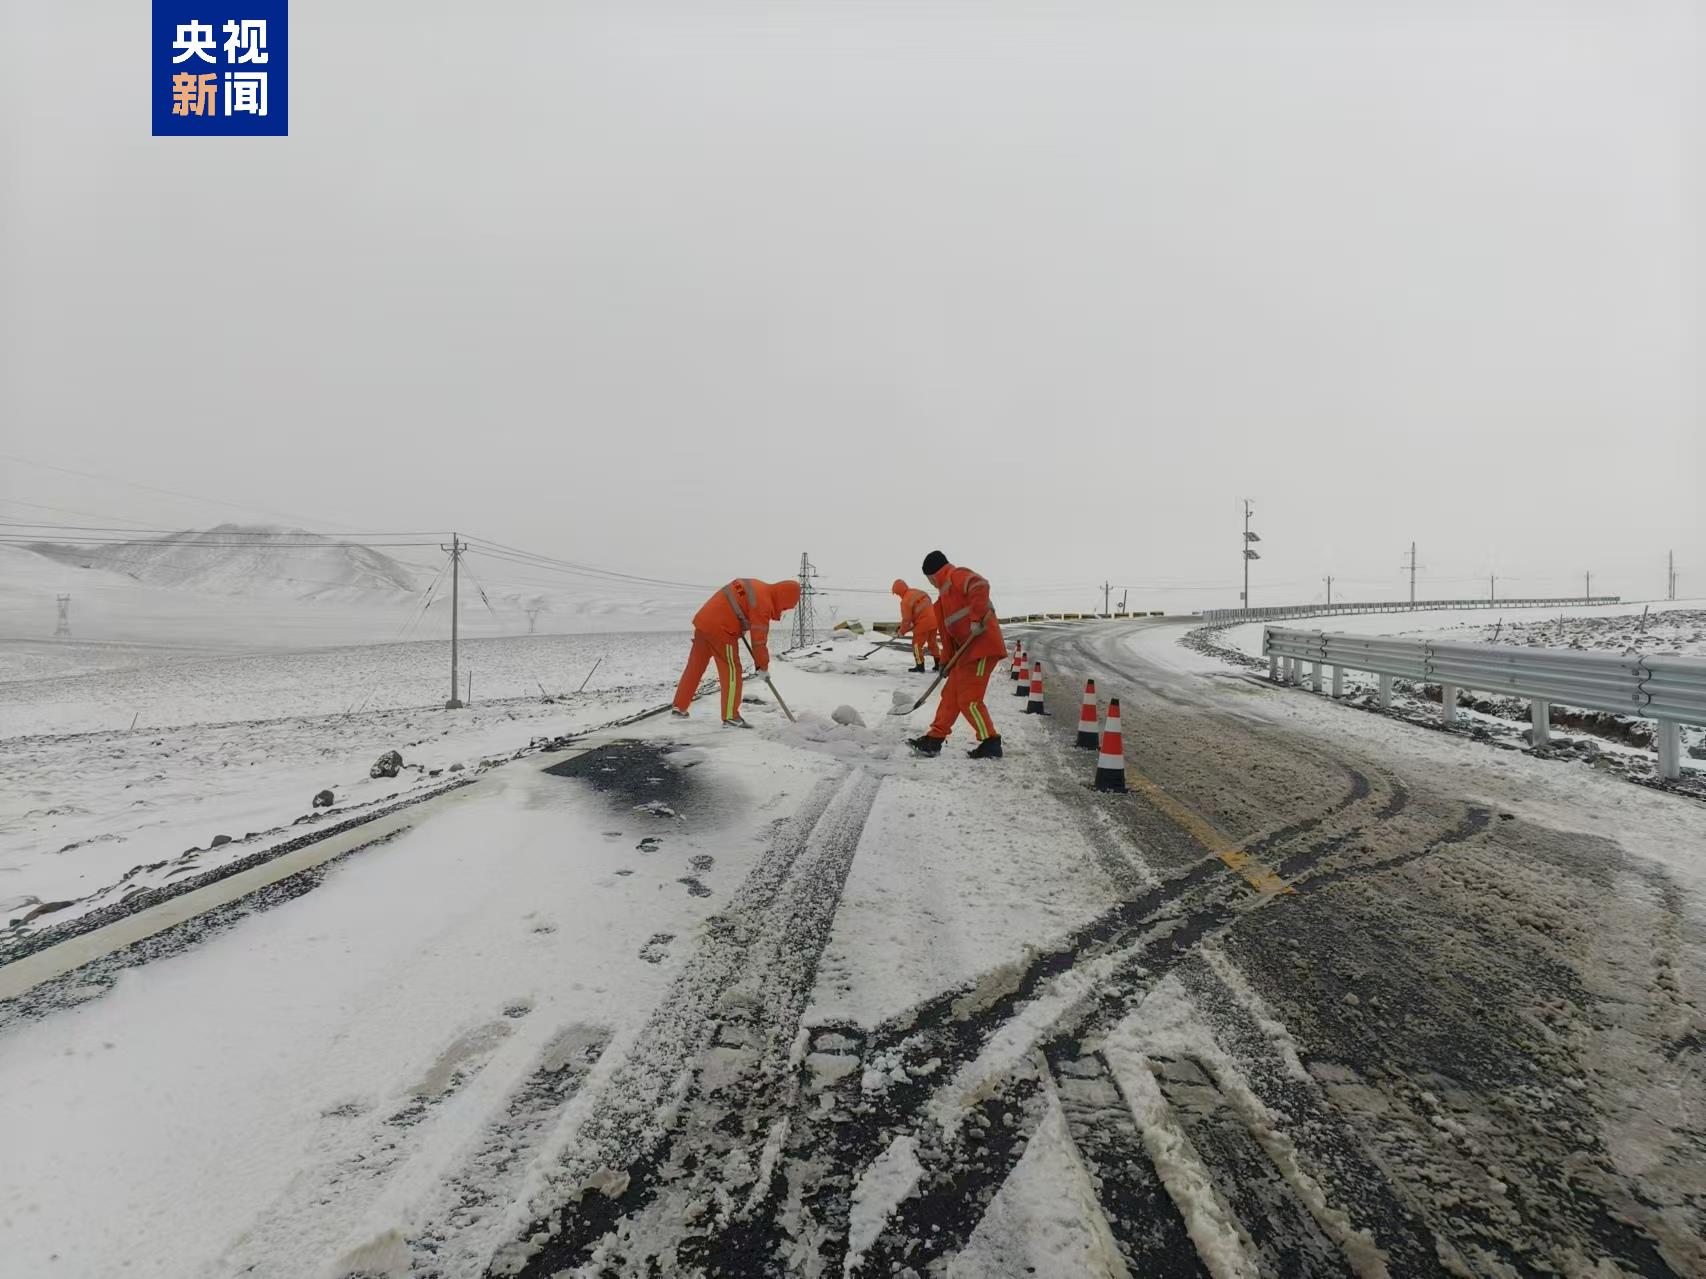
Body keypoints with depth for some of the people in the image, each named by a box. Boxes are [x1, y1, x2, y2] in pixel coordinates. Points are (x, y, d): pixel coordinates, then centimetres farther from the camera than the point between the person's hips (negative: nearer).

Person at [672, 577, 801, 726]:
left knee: (695, 665, 16)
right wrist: (763, 666, -2)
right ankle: (730, 716, 4)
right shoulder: (763, 603, -15)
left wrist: (740, 627, 21)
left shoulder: (754, 586, 12)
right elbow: (759, 638, -12)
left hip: (703, 619, 9)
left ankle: (679, 706, 25)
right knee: (731, 670, -1)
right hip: (720, 629, -9)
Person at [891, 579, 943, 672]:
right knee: (933, 642, 20)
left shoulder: (905, 601, -11)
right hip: (933, 620, 8)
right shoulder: (918, 592, 14)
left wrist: (902, 631, 6)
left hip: (923, 623, -8)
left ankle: (920, 665, 5)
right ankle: (939, 664, 24)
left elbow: (906, 619, -9)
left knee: (917, 644, 5)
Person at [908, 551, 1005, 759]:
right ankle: (934, 741, 18)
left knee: (969, 699, -7)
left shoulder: (958, 576, -5)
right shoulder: (946, 592, 25)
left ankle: (991, 744, 1)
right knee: (951, 693, 12)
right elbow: (949, 629, 26)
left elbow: (980, 586, -26)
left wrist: (977, 619, -30)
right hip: (967, 649, 10)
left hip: (982, 644, -10)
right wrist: (948, 661, 24)